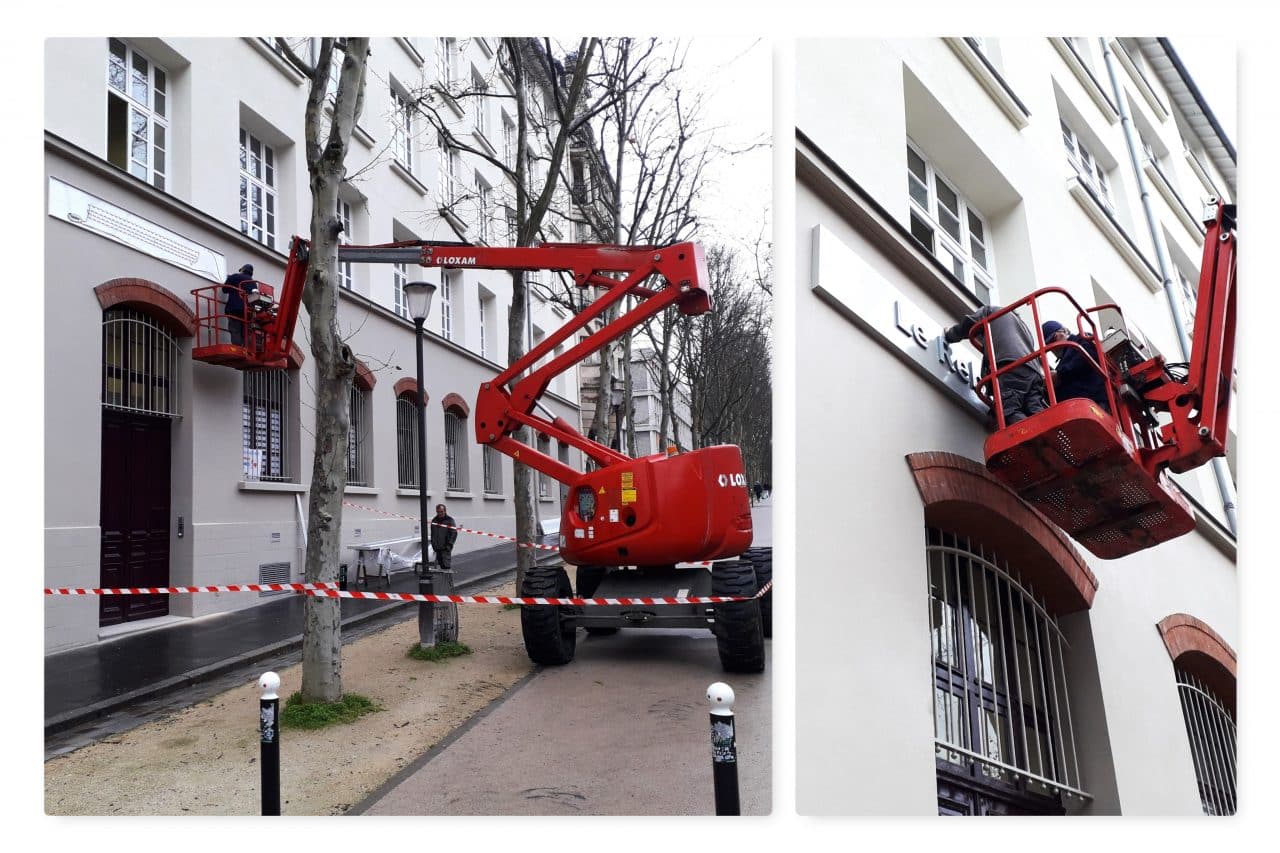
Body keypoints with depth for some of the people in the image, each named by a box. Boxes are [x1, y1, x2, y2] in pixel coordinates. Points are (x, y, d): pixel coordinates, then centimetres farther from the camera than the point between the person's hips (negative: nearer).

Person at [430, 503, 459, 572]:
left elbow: (454, 533, -8)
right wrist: (433, 544, 13)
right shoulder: (434, 520, 12)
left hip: (446, 547, -6)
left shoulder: (450, 520, -4)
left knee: (446, 564, -11)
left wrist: (449, 544, -14)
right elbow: (432, 534, 21)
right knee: (440, 563, 9)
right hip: (437, 547, 6)